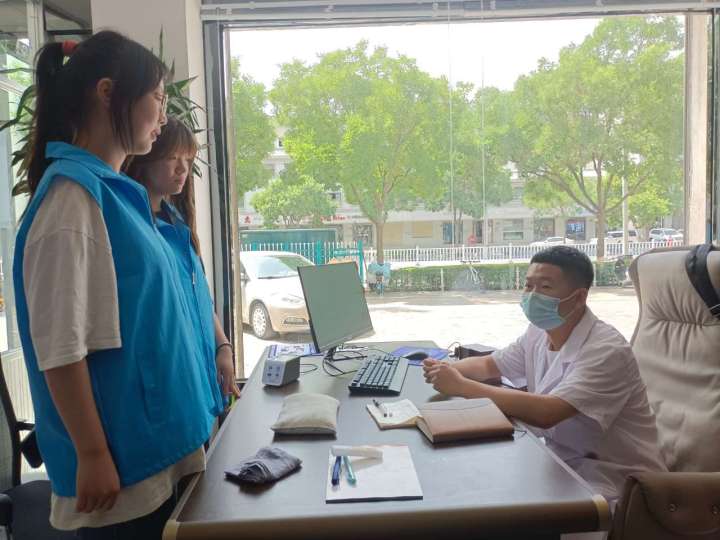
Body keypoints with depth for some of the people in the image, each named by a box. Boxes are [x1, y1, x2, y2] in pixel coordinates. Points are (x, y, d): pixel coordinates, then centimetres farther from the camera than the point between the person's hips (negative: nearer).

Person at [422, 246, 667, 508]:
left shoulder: (605, 349, -24)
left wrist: (461, 386, -30)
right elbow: (489, 364, 14)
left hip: (614, 481, -7)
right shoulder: (538, 333, 2)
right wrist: (447, 369, -8)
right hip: (562, 461, 7)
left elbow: (546, 413, -35)